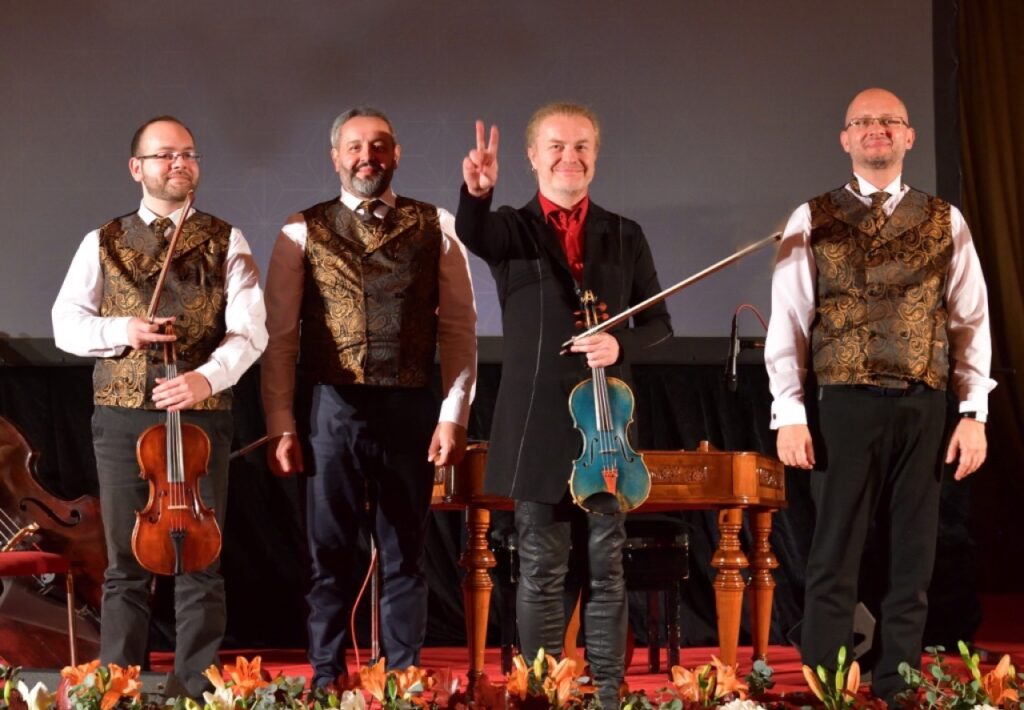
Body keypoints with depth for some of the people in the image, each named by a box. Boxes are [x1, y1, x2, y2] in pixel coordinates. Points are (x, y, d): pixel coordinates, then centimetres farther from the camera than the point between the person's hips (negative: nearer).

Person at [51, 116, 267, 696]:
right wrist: (120, 330, -14)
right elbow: (66, 323, 6)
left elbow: (249, 329, -7)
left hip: (201, 415, -1)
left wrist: (208, 376, -25)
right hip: (122, 417, 1)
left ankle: (199, 691, 10)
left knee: (200, 562, 2)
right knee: (126, 565, 6)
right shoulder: (102, 244, 9)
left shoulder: (226, 243, 4)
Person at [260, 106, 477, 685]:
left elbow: (459, 327, 4)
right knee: (331, 555, 7)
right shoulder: (304, 232, 4)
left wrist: (454, 415, -4)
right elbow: (280, 335, 2)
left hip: (410, 409, 1)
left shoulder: (435, 228, 5)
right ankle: (327, 680, 16)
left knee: (405, 557, 9)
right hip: (331, 408, 0)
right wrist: (282, 425, -4)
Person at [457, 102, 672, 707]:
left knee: (607, 568, 4)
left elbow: (658, 321, 9)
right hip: (538, 425, -2)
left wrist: (621, 346, -12)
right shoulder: (511, 228, 3)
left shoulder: (625, 235, 10)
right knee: (541, 572, 2)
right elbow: (470, 233, -21)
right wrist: (478, 193, -43)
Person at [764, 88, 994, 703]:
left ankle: (898, 693, 15)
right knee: (835, 560, 1)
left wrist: (974, 414, -1)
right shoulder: (812, 221, 5)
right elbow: (788, 323, 2)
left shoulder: (945, 222, 9)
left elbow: (972, 322, 7)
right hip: (842, 404, -2)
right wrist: (790, 414, -6)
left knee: (913, 559, 7)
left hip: (923, 407, 2)